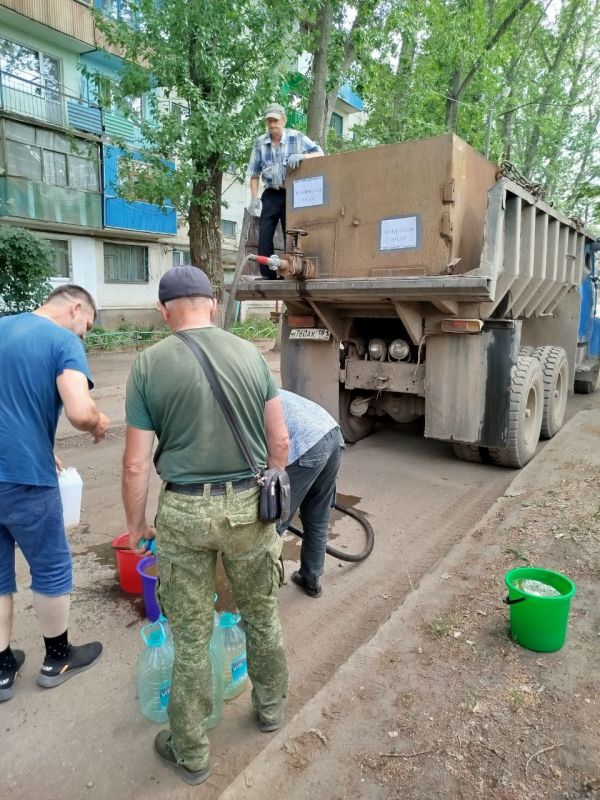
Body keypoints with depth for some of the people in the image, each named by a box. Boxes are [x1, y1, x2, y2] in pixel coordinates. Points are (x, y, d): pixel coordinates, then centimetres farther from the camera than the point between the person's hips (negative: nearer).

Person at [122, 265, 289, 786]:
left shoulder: (150, 363, -8)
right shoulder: (251, 353, -2)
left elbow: (136, 462, -8)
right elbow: (280, 442, 1)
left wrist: (136, 523, 7)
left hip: (185, 512, -2)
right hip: (249, 504, 2)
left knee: (191, 636, 14)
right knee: (262, 615, 23)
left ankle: (191, 753, 34)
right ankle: (271, 705, 46)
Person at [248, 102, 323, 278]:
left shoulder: (297, 137, -3)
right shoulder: (260, 143, 5)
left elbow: (320, 154, -7)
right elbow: (254, 174, 10)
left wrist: (301, 156, -25)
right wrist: (254, 198, 0)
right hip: (271, 195, 3)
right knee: (264, 235, -4)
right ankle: (268, 274, 2)